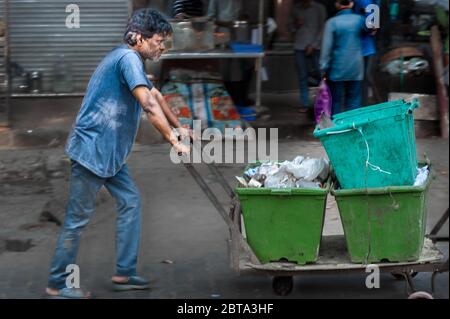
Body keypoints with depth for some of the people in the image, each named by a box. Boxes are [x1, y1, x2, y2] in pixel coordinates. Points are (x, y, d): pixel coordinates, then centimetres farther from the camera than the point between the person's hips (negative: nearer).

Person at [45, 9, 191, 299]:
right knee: (78, 217, -3)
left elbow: (155, 95, 28)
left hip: (109, 151, 10)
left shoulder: (131, 60, 14)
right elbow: (149, 105, -26)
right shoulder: (128, 58, -18)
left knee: (130, 202, 10)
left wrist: (179, 127, 35)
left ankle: (125, 274, 14)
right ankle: (58, 284, 6)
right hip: (92, 148, -10)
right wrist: (174, 141, -25)